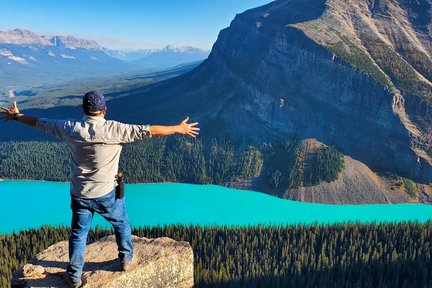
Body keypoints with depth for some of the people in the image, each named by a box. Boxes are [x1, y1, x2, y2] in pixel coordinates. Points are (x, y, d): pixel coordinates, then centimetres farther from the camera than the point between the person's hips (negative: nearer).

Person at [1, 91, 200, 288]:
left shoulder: (70, 128, -9)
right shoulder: (114, 130, -20)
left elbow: (39, 123, 7)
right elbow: (148, 131, -18)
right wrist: (179, 129, -9)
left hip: (79, 194, 3)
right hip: (107, 194, -2)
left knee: (78, 234, 19)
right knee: (122, 224, 23)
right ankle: (126, 260, 39)